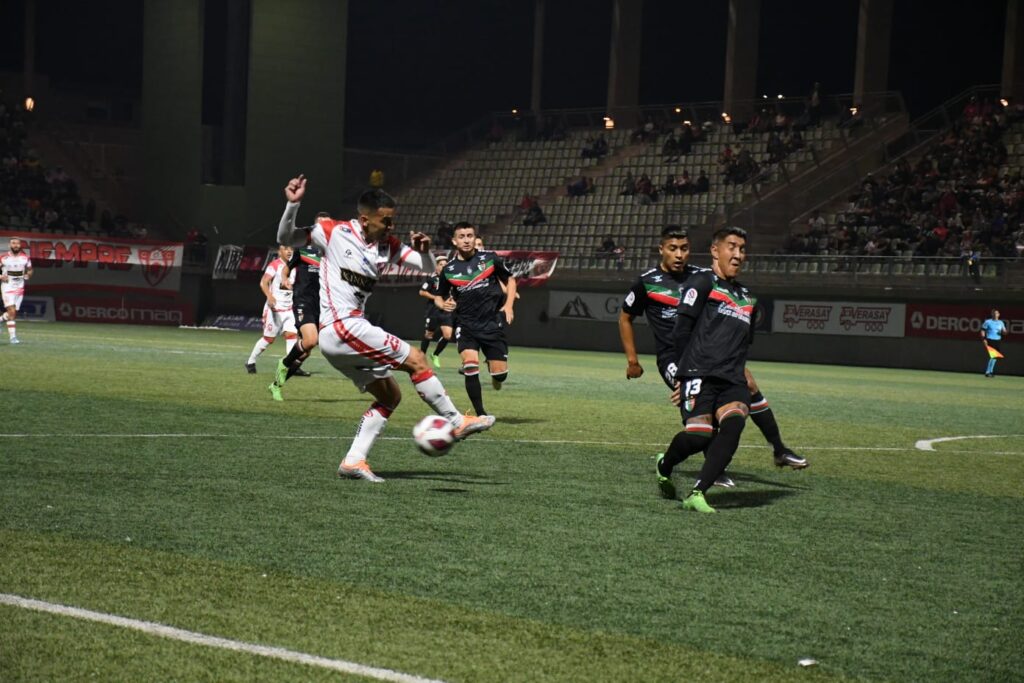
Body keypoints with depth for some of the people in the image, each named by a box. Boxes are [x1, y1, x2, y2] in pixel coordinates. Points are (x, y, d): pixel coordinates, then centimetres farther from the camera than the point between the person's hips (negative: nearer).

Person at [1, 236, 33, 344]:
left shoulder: (25, 257, 2)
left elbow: (29, 270, 17)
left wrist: (27, 275, -4)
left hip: (19, 288, 4)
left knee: (14, 313, 7)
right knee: (11, 311, -15)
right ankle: (13, 337, -14)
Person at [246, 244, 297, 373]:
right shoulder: (274, 265, -11)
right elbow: (263, 282, -22)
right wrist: (269, 296, -36)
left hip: (289, 308, 6)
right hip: (274, 307, -6)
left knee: (292, 334, -10)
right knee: (269, 338, 1)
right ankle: (250, 362, 18)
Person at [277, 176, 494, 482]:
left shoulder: (388, 246, 11)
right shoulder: (335, 232, -5)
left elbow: (428, 269, 10)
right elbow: (286, 238, -3)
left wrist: (424, 250, -11)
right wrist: (292, 205, -18)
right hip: (341, 327, -9)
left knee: (390, 396, 11)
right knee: (416, 360, -9)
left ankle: (353, 461, 7)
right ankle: (457, 422, -2)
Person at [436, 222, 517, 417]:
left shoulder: (490, 258, -1)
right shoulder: (448, 270, 2)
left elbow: (510, 280, 12)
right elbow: (439, 296, 16)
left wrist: (508, 305, -1)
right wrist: (443, 304, -7)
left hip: (492, 322, 0)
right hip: (466, 325, 0)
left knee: (500, 373, -4)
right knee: (470, 363, -22)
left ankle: (493, 372, 37)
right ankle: (481, 414, -11)